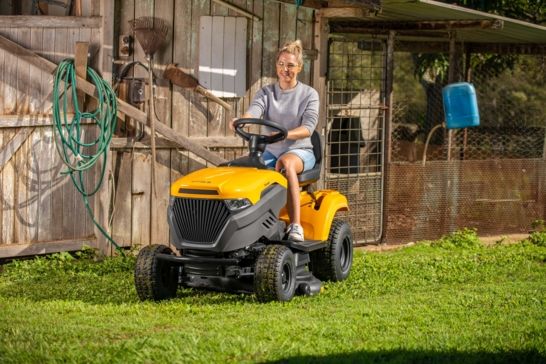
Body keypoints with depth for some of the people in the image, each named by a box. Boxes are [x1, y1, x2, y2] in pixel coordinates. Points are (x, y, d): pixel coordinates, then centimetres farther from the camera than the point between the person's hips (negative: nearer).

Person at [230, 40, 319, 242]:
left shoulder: (309, 94, 3)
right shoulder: (266, 93, 11)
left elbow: (308, 128, -12)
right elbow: (253, 111, -10)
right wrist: (241, 120, -36)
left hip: (300, 151, -3)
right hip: (270, 151, 3)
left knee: (286, 163, -39)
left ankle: (295, 225, -45)